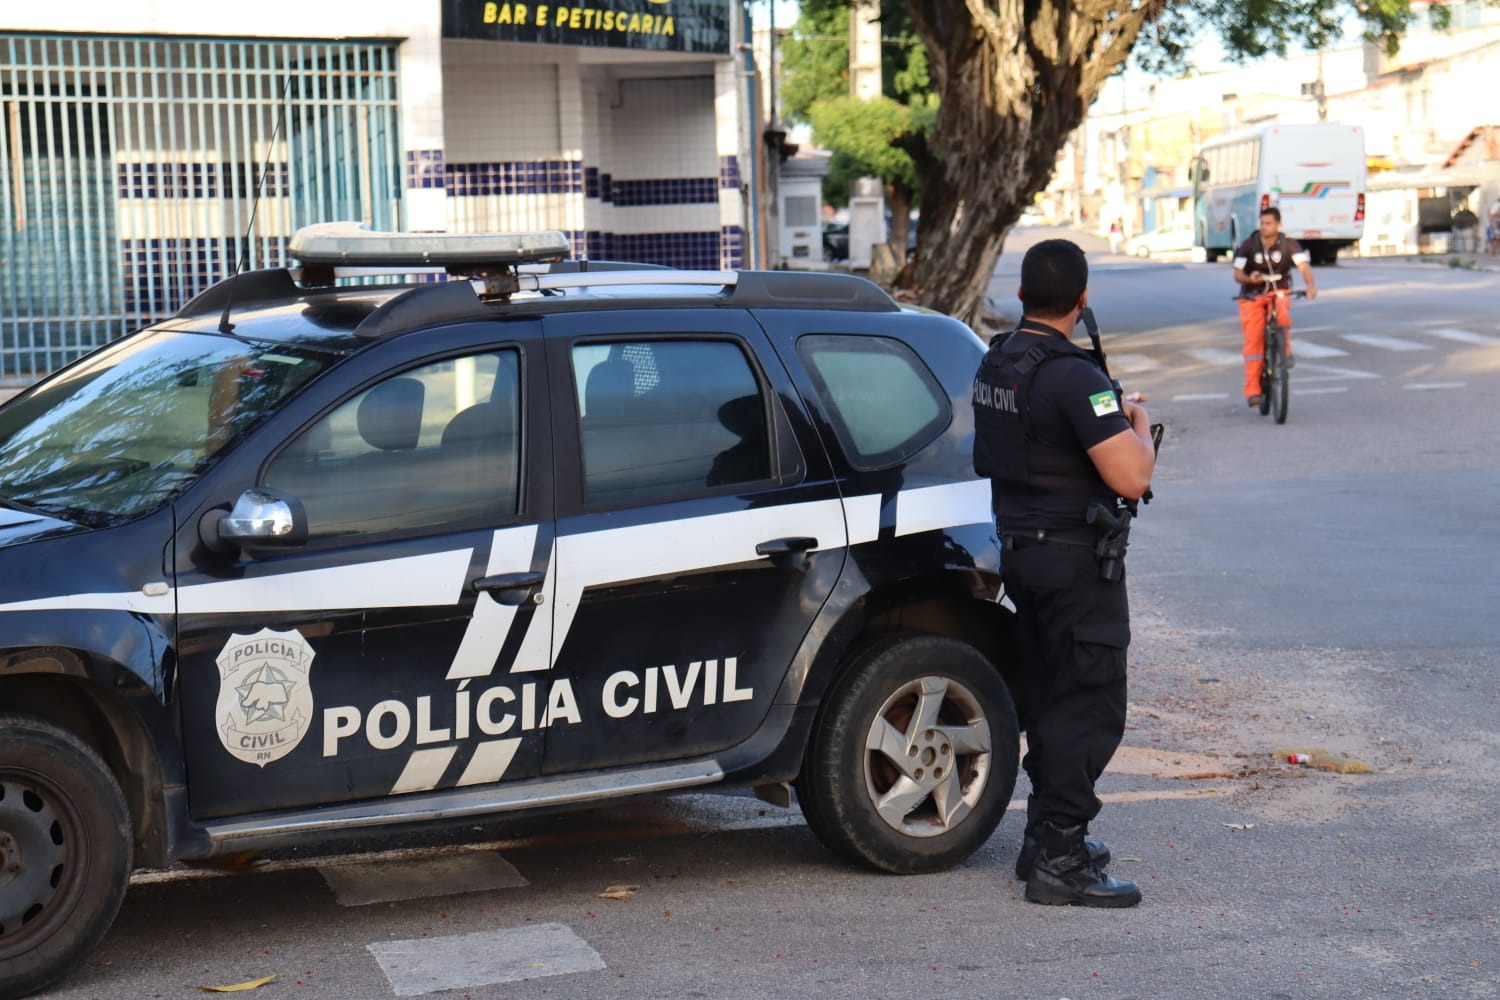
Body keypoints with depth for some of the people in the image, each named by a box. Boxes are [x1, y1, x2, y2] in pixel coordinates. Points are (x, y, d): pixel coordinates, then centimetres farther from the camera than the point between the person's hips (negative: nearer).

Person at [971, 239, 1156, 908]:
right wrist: (1139, 427, -4)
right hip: (1074, 559, -9)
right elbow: (1131, 477, -26)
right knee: (1090, 708, -3)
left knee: (1049, 700, 18)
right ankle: (1059, 861, -3)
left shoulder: (994, 363, 7)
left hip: (1020, 549, 9)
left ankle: (1047, 837, 27)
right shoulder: (1073, 376, -21)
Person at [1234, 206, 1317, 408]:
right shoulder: (1249, 245, -10)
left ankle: (1285, 352, -8)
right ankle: (1252, 390, -5)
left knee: (1282, 316, -35)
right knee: (1253, 340, -11)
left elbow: (1304, 266, -22)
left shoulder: (1289, 244, -10)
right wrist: (1250, 279, -33)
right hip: (1252, 296, 0)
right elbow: (1237, 274, -9)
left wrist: (1310, 285, -42)